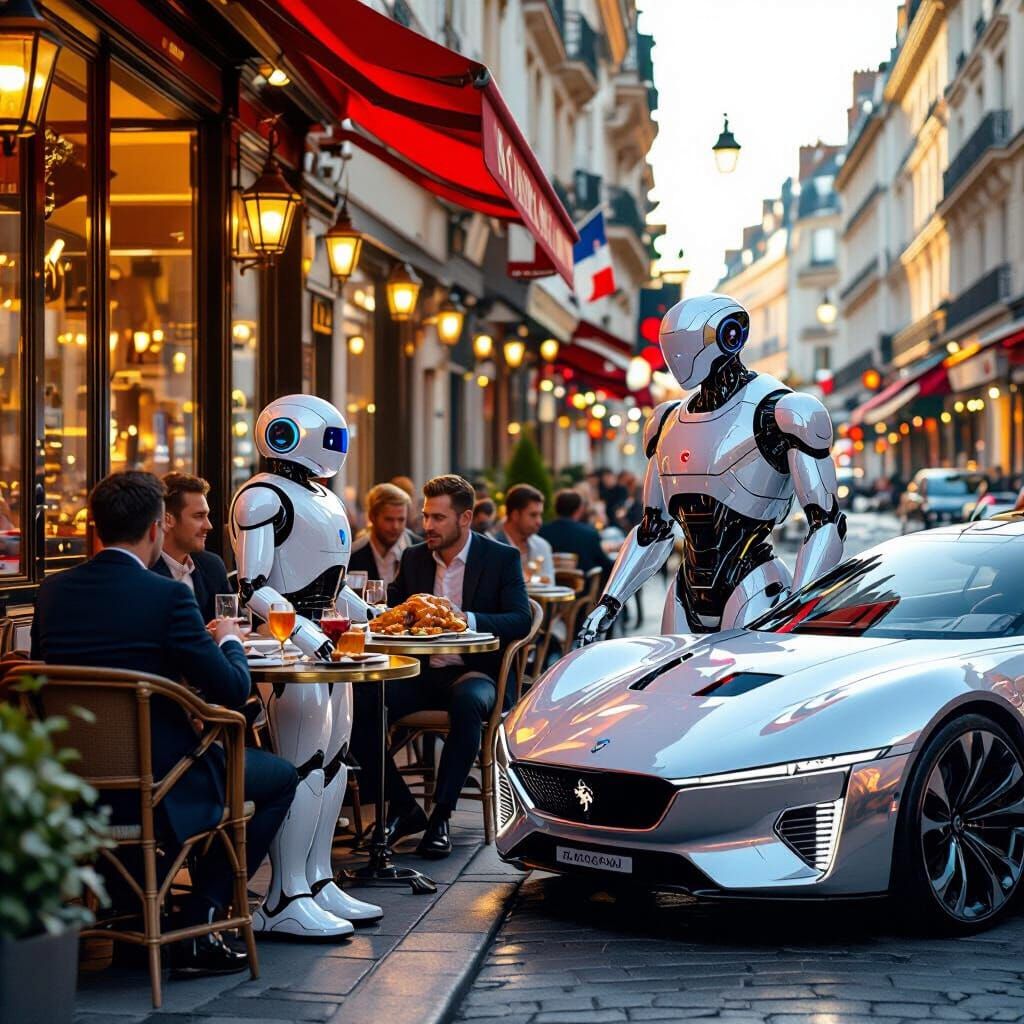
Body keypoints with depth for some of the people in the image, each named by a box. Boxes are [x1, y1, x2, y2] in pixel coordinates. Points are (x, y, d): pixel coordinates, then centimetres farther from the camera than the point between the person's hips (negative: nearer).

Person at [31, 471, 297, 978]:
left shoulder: (53, 590, 0)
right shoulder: (168, 596, -17)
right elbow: (232, 690, -15)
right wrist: (229, 641, 8)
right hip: (156, 785, -7)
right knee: (280, 777, 16)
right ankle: (195, 931, 11)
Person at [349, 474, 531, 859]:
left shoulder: (502, 558, 0)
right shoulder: (414, 557, 13)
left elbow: (520, 620, -11)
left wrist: (465, 619, -27)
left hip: (474, 674, -4)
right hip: (420, 673, 4)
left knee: (467, 702, -40)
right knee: (357, 701, -23)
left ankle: (441, 816, -29)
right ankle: (402, 808, -9)